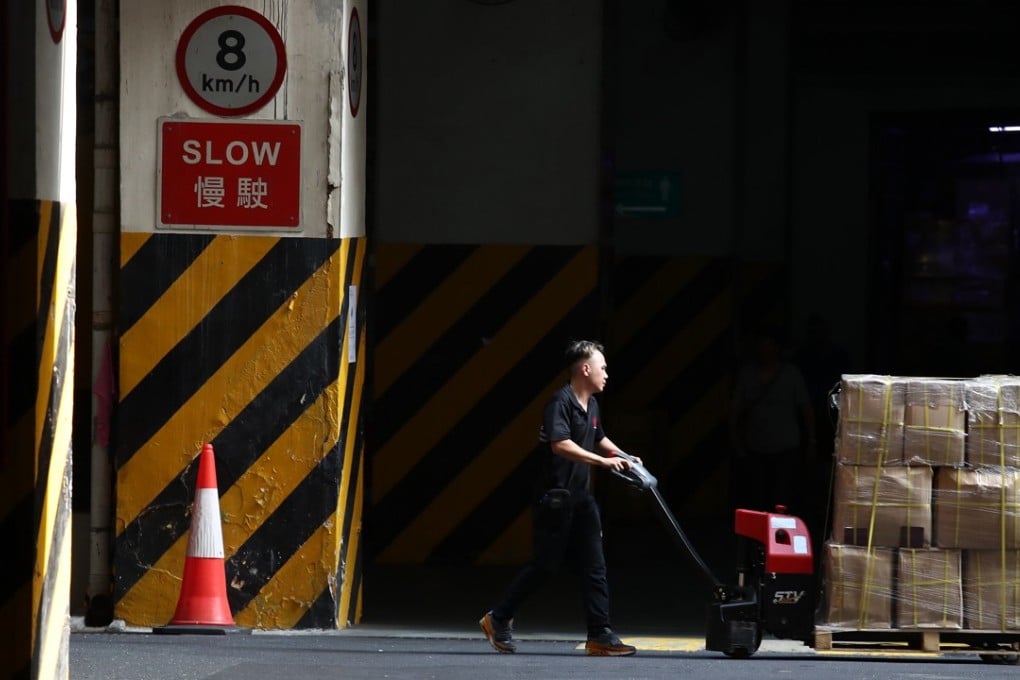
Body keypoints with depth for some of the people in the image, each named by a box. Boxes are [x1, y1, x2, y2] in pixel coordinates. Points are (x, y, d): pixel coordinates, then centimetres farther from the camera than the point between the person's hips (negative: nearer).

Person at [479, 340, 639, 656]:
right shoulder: (561, 402, -16)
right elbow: (560, 444, -30)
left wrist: (623, 457, 21)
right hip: (556, 497, -9)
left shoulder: (591, 405, 12)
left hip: (580, 499, 9)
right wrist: (602, 461, -30)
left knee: (595, 567, 2)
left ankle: (600, 636, 2)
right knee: (545, 564, -2)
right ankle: (498, 619, 13)